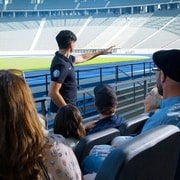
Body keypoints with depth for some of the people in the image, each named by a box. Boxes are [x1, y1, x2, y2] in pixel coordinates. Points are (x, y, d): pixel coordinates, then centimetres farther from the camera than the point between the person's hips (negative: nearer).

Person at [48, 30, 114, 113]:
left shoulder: (66, 58, 5)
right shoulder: (61, 65, -24)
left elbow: (82, 58, 27)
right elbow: (53, 93, -27)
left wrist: (102, 52, 34)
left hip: (68, 106, 10)